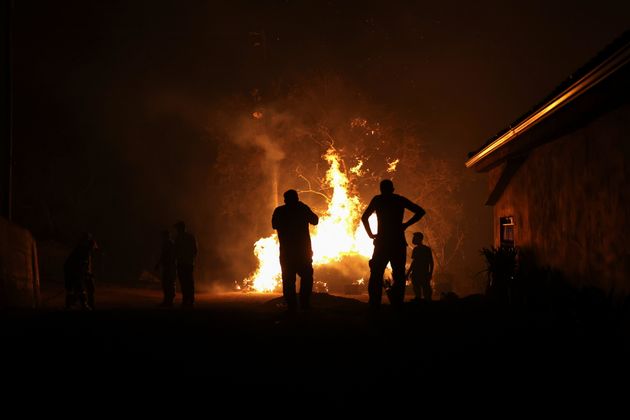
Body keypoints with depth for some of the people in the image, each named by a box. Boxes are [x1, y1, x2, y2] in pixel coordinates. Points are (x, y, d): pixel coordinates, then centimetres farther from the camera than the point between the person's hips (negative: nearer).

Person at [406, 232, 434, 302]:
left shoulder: (427, 249, -1)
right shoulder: (415, 249, 15)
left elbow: (431, 262, -1)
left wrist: (430, 273, -11)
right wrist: (408, 273, 20)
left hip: (424, 274, -6)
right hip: (415, 274, 6)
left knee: (426, 292, -11)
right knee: (417, 293, 2)